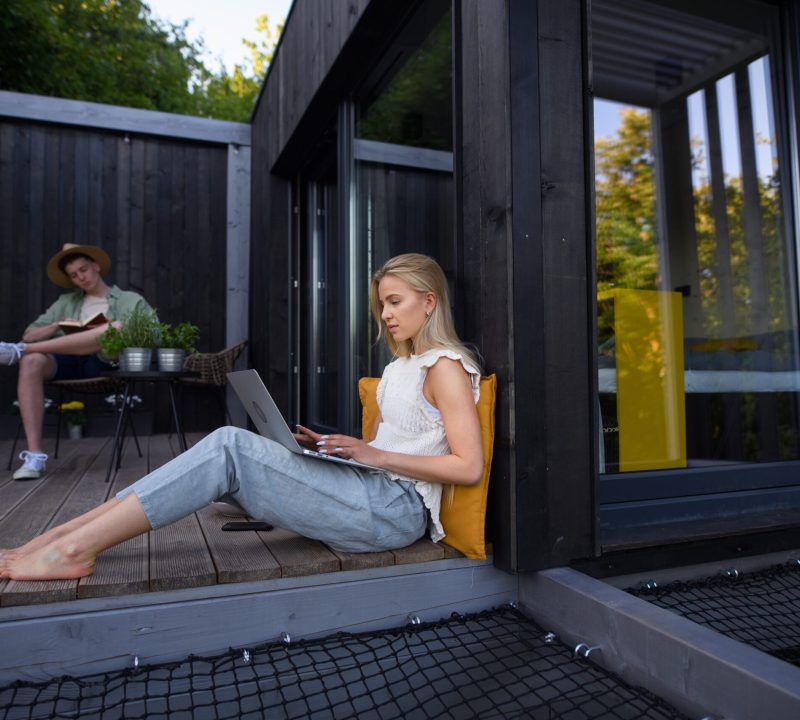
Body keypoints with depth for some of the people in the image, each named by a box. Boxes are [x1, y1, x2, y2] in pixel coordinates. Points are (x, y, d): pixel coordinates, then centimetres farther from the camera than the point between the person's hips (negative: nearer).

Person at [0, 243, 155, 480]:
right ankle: (34, 455, -32)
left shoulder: (131, 301, 16)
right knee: (31, 362, -31)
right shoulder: (66, 302, 26)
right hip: (67, 363, 3)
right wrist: (56, 326, -3)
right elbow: (29, 335, 17)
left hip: (105, 364, -3)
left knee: (118, 327, -32)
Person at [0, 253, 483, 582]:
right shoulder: (401, 366, 22)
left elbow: (470, 468, -14)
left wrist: (376, 455, -16)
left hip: (397, 508, -8)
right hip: (370, 493, 8)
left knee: (229, 447, -19)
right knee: (230, 448, -9)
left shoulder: (445, 366, -6)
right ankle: (62, 538, -8)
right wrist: (334, 447, 6)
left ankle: (72, 548, -14)